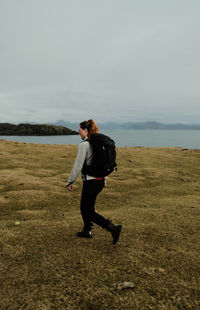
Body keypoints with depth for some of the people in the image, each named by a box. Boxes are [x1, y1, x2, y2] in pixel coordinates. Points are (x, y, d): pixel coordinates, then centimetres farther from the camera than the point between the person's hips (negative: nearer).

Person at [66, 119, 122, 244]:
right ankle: (87, 231, 37)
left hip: (91, 182, -9)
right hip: (100, 181, 9)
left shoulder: (84, 144, -17)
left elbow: (78, 166, -16)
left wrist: (70, 182, -6)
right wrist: (104, 179, 23)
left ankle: (113, 228, -3)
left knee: (89, 211, 5)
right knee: (85, 207, 24)